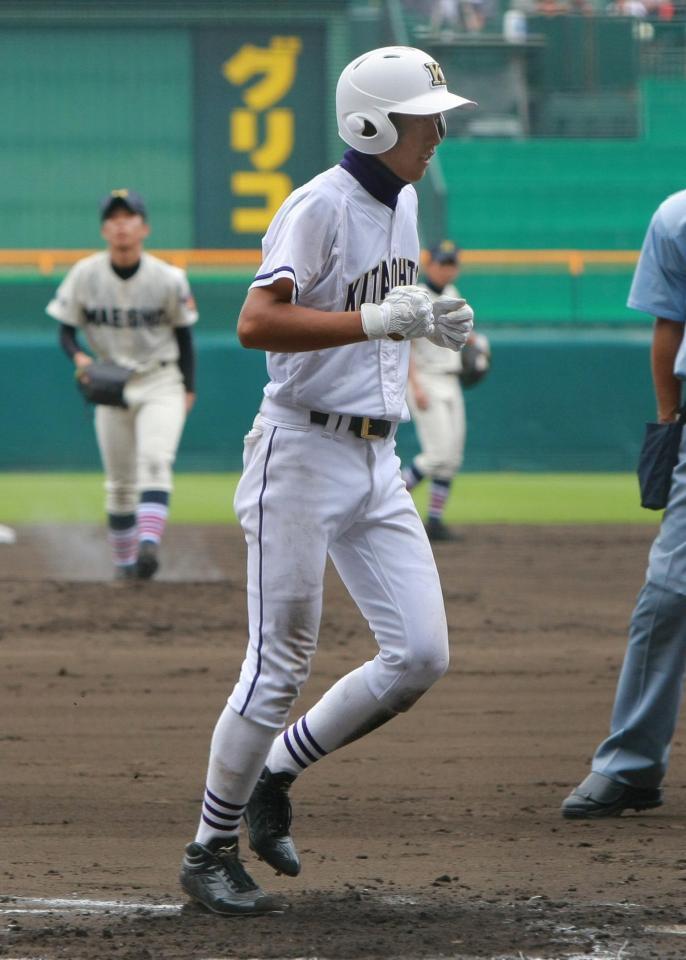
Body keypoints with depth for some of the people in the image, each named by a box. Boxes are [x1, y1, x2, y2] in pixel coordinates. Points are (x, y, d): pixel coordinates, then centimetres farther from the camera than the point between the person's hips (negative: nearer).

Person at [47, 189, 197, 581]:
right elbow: (66, 330, 1)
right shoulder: (84, 275, -8)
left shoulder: (168, 279, -10)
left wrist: (189, 388, 1)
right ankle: (123, 563, 21)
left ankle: (149, 544, -37)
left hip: (161, 385, -2)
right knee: (120, 482, 8)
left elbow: (183, 333, 3)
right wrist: (79, 357, -20)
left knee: (154, 461, -24)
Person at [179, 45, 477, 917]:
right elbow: (257, 323, -27)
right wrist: (376, 321, -33)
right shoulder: (321, 207, -15)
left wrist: (430, 326, 9)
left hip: (379, 463, 8)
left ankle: (269, 778, 18)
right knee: (279, 665, -4)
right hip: (303, 452, -8)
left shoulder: (404, 202, 12)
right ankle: (209, 853, 9)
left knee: (420, 656, 0)